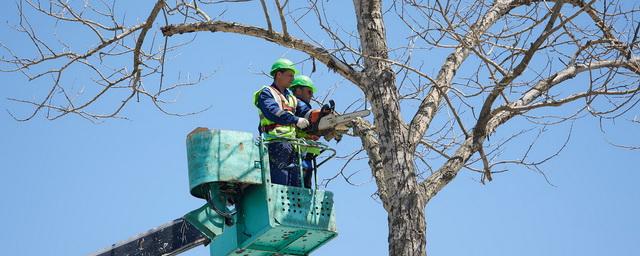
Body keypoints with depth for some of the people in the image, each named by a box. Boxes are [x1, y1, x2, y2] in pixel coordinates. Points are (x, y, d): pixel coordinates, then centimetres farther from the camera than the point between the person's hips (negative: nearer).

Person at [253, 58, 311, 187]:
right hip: (276, 142, -8)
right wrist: (296, 120, -22)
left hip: (292, 146, 8)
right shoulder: (266, 93, 4)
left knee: (295, 185, 3)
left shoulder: (291, 97, 27)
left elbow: (305, 111, 11)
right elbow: (272, 111, -15)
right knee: (279, 185, -16)